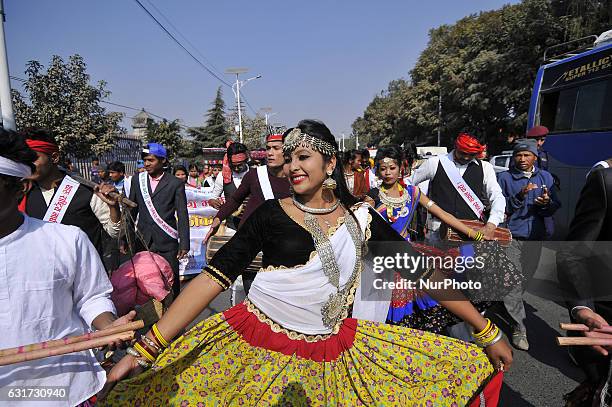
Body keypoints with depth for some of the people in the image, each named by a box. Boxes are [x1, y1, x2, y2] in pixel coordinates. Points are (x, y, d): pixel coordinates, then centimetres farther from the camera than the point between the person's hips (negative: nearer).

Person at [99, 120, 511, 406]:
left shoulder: (361, 218, -1)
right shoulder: (272, 214, -6)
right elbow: (213, 277, -10)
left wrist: (486, 329, 2)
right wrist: (145, 349, -17)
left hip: (334, 355, 3)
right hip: (257, 344, -2)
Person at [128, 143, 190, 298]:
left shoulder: (176, 183, -2)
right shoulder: (137, 180, 9)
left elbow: (182, 215, -3)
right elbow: (131, 211, 14)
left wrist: (184, 244, -7)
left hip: (167, 242, -3)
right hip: (142, 241, 3)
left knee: (172, 280, 2)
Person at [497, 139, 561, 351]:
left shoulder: (545, 177, 8)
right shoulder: (505, 178, -2)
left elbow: (556, 206, 6)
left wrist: (546, 204, -17)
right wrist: (519, 196, -22)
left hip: (535, 237, 4)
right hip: (511, 236, -4)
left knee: (525, 280, 14)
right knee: (513, 283, -8)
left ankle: (508, 304, 40)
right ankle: (519, 328, 2)